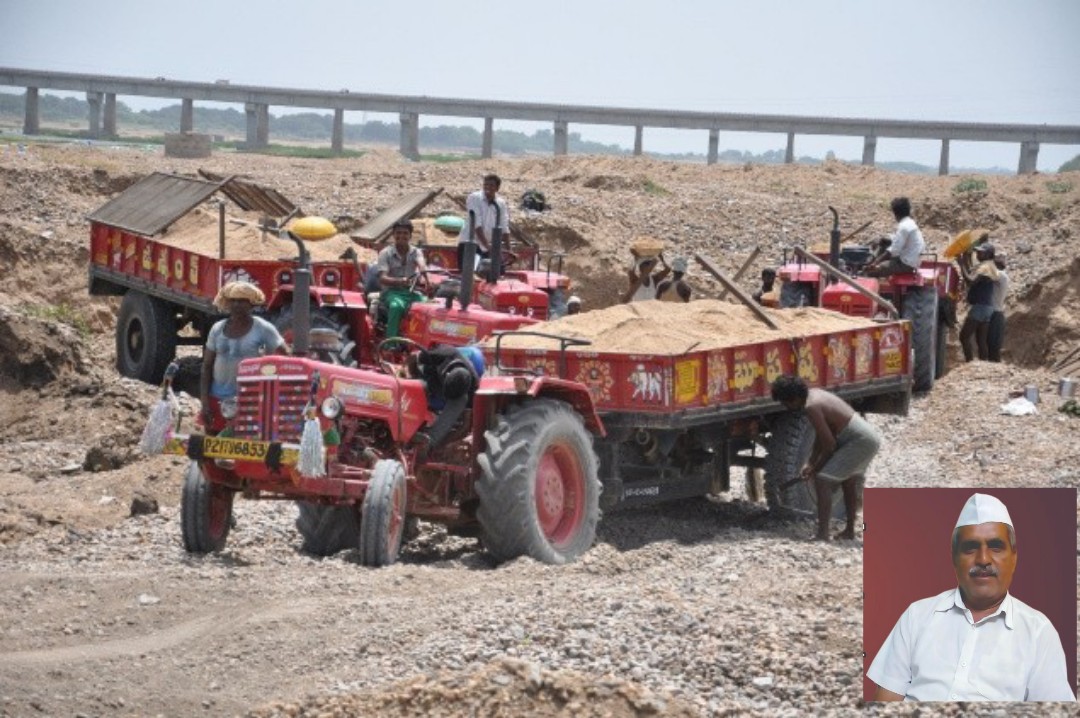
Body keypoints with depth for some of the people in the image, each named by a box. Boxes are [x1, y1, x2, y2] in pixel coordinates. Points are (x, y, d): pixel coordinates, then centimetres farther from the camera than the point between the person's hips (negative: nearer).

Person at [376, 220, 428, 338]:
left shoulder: (416, 252, 7)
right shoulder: (386, 253, -1)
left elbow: (422, 266, -15)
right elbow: (382, 279, -13)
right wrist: (399, 281, -34)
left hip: (411, 292, 3)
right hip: (391, 292, -3)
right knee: (397, 306, -39)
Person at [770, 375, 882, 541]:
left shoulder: (811, 407, -20)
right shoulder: (815, 394, 10)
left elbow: (829, 444, -17)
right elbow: (820, 435, 18)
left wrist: (815, 469, -4)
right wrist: (810, 463, 15)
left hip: (861, 441, -11)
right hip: (870, 436, 11)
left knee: (822, 480, -13)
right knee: (849, 482, 28)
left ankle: (822, 533, -17)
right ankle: (849, 530, 41)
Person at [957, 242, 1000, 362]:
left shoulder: (984, 267, -11)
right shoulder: (990, 267, 19)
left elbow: (971, 281, -23)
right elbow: (972, 276, 19)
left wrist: (962, 264, -18)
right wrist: (967, 261, 13)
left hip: (979, 306, -10)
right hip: (987, 307, 10)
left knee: (964, 336, -10)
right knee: (981, 340, 7)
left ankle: (970, 362, -17)